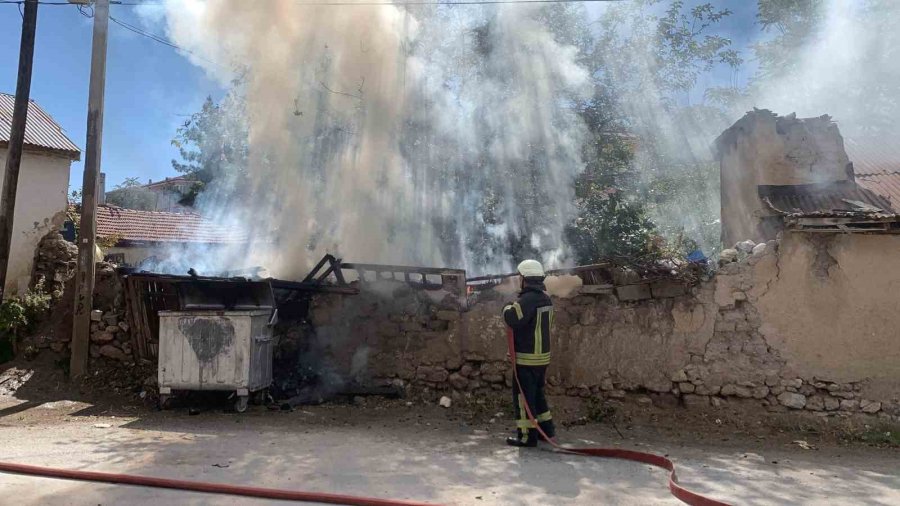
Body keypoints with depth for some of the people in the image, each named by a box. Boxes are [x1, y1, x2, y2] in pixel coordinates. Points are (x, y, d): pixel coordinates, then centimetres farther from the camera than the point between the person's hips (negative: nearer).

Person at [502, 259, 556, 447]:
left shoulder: (529, 299, -20)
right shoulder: (545, 297, 10)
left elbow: (513, 318, -32)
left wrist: (507, 308, -10)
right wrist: (514, 308, 11)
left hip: (528, 358, -9)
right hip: (542, 355, 9)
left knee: (523, 396, 0)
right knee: (537, 393, 21)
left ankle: (527, 436, 5)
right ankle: (547, 430, 29)